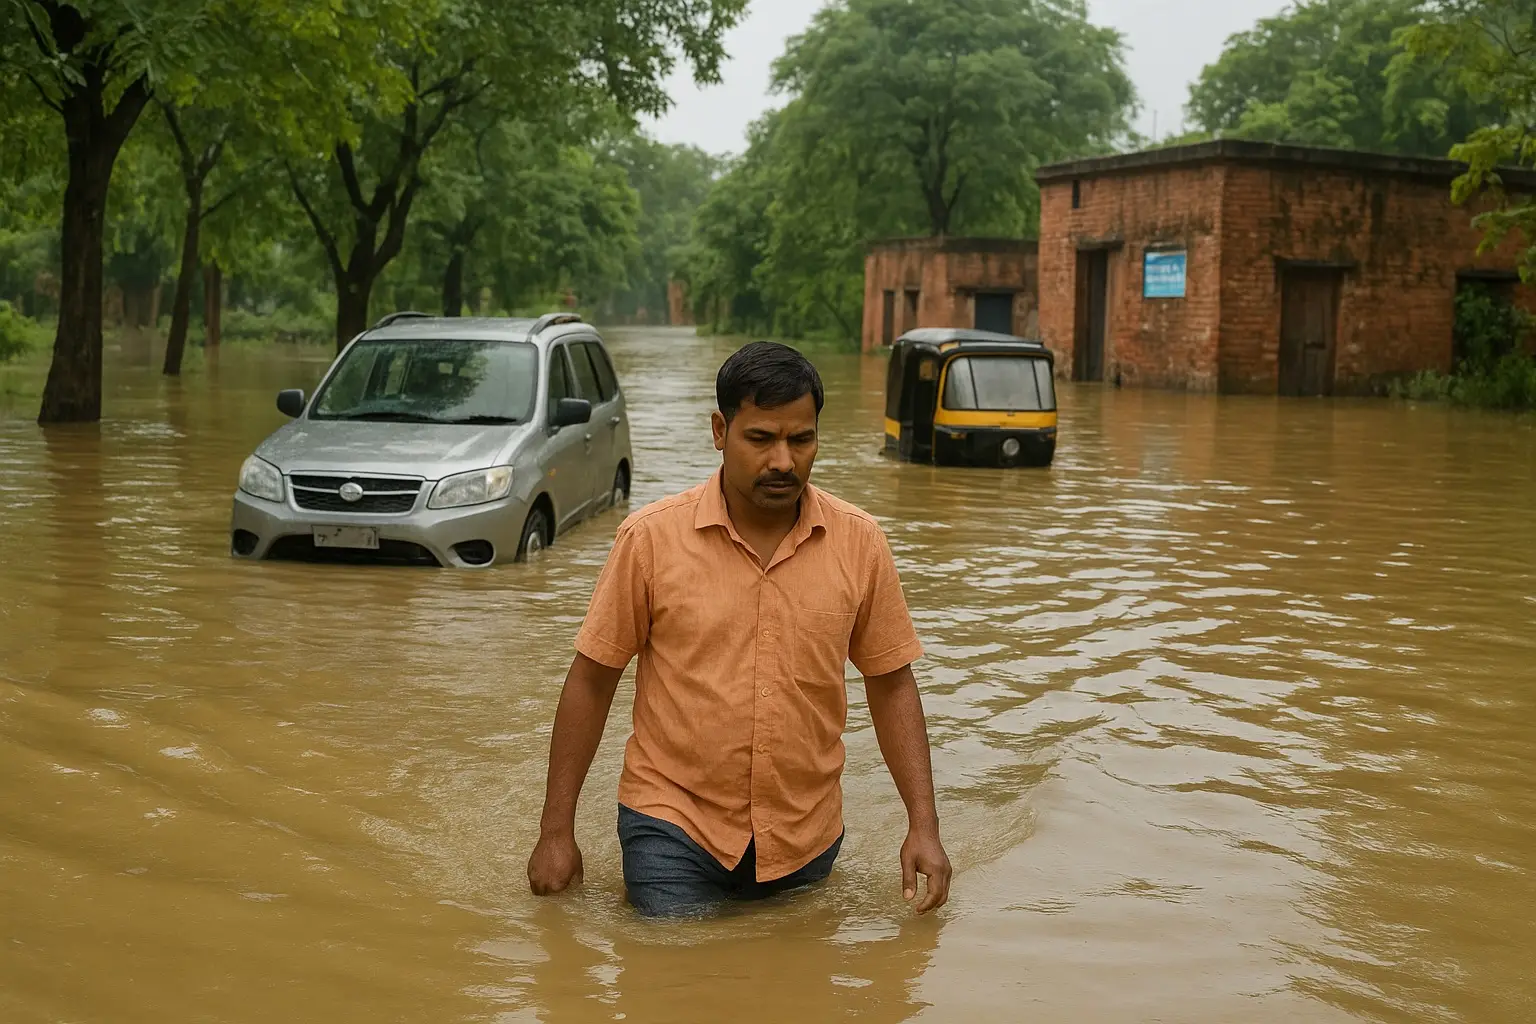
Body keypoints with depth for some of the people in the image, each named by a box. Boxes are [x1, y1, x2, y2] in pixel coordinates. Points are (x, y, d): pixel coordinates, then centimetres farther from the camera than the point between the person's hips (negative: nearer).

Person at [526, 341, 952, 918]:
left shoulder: (859, 543, -3)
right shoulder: (651, 538, -9)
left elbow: (891, 686, 4)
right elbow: (591, 680, -2)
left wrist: (924, 826, -2)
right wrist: (556, 831, -2)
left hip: (805, 838, 3)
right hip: (673, 825, -2)